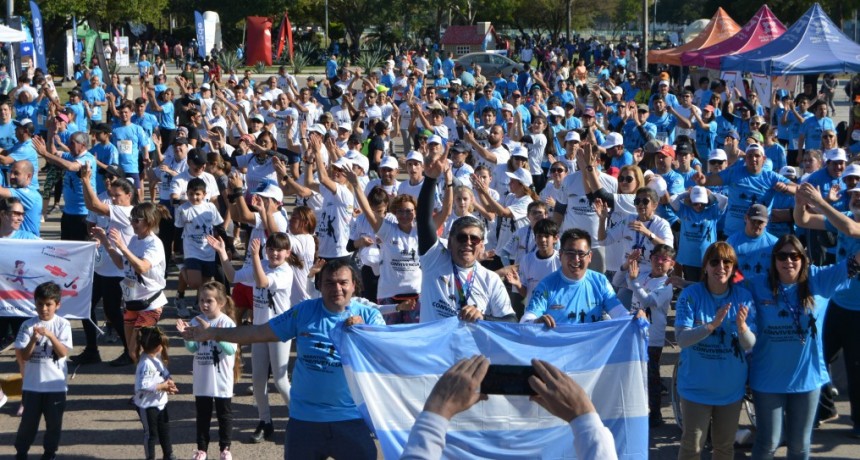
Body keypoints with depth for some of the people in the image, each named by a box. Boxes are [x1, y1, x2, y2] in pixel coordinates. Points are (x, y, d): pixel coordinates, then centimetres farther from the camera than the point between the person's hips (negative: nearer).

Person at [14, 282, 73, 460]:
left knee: (54, 422, 9)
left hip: (56, 384, 0)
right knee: (28, 421, 7)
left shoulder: (63, 324, -5)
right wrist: (34, 339, -22)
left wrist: (50, 335, -27)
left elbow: (64, 353, -13)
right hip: (32, 384, 0)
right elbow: (22, 356, -6)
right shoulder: (28, 325, -3)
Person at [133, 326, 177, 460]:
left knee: (165, 429, 22)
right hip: (148, 405, -9)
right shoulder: (146, 363, -28)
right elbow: (144, 385, -33)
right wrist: (163, 386, -26)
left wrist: (169, 381, -7)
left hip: (160, 402, 9)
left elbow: (164, 373, 15)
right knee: (151, 433, 6)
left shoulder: (157, 358, 2)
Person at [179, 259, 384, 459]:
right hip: (305, 416, 2)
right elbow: (260, 332, 2)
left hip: (351, 417, -2)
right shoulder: (304, 311, 0)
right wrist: (213, 333, 1)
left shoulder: (369, 316, -6)